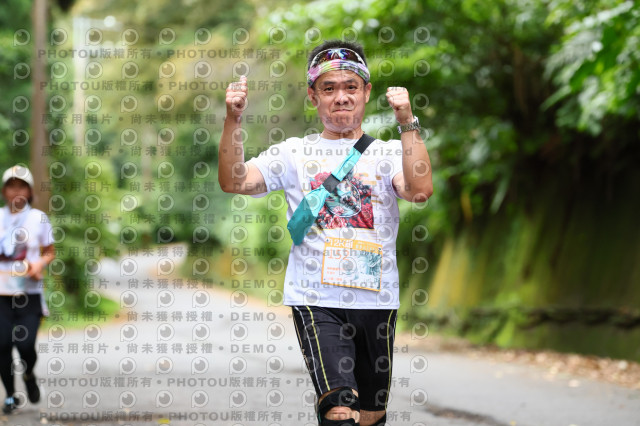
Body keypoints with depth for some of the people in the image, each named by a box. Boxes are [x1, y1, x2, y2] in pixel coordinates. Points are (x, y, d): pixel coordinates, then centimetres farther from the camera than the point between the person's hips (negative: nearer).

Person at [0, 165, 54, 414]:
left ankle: (28, 375, 24)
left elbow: (50, 252, 8)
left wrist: (40, 264, -11)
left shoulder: (38, 218, 2)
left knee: (26, 345, -10)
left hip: (29, 292, -2)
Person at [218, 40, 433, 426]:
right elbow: (234, 182, -2)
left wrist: (407, 122, -20)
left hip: (376, 300, 2)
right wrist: (233, 121, -15)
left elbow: (420, 191, -13)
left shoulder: (388, 152, 7)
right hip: (315, 300, -2)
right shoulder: (294, 153, 9)